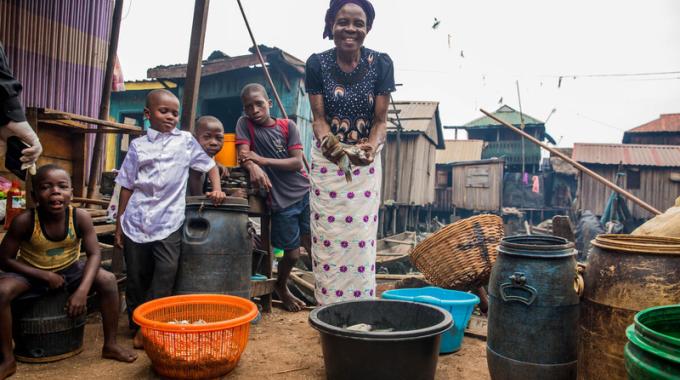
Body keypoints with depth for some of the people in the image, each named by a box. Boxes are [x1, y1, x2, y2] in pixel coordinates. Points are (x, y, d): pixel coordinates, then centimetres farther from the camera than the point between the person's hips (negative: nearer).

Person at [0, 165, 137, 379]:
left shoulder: (80, 217, -22)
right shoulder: (24, 221, -25)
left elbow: (94, 254, -20)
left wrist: (82, 291, -33)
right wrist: (44, 275, -25)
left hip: (69, 270, 2)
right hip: (31, 273, -1)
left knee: (108, 280, -21)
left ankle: (110, 346, -5)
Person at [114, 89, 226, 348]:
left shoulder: (185, 141, 4)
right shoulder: (138, 145, 6)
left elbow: (210, 165, 12)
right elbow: (127, 186, 8)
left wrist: (217, 190, -5)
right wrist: (119, 224, 8)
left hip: (169, 223, -1)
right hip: (136, 223, 2)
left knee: (165, 275, -10)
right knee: (137, 278, 10)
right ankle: (137, 325, 26)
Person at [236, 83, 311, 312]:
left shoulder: (287, 126, 4)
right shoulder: (244, 124, 3)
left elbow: (297, 162, -6)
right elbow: (244, 156, -11)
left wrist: (263, 160, -17)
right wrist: (253, 167, -33)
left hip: (305, 192, 2)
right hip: (281, 200, -1)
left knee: (314, 246, 0)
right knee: (292, 253, 5)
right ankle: (281, 287, 34)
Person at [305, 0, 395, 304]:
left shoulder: (381, 63, -7)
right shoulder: (317, 64, -5)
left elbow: (380, 119, -6)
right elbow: (318, 117, -6)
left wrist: (371, 146, -27)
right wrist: (327, 142, -28)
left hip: (366, 161, 0)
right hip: (327, 159, 1)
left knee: (361, 238, -1)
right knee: (327, 236, 0)